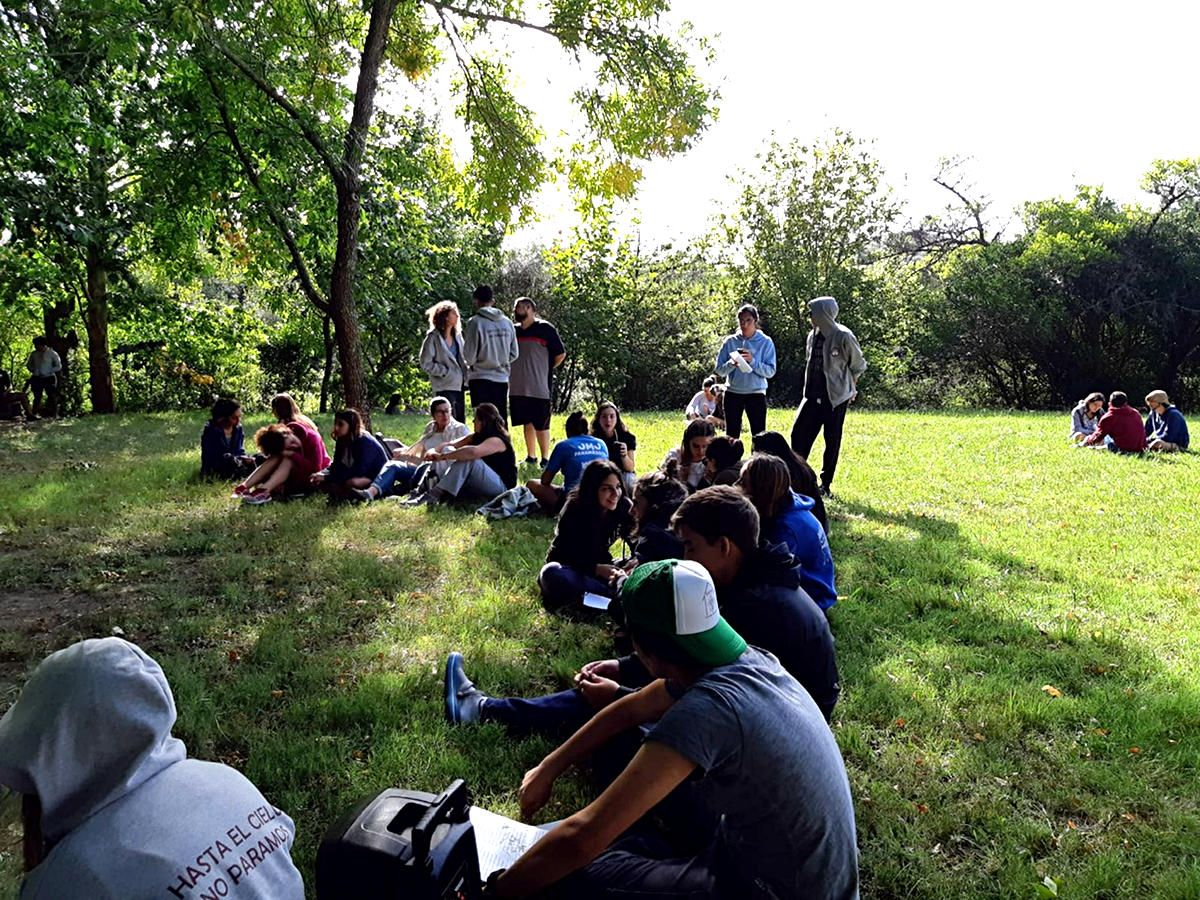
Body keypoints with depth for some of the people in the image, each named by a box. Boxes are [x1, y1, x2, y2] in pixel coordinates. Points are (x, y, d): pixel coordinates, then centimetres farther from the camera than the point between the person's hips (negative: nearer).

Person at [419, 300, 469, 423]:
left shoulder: (457, 334, 11)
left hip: (459, 385, 7)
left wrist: (465, 374, 5)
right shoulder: (433, 337, -9)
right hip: (444, 388, -7)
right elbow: (426, 364, -10)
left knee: (461, 422, 9)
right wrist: (446, 372, -13)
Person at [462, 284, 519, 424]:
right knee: (501, 422, 11)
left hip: (480, 378, -4)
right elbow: (514, 354, 8)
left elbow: (469, 357, -10)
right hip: (502, 379, 5)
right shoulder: (507, 322, 4)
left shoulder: (475, 322, -11)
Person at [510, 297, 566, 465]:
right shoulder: (513, 330, 10)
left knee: (541, 426, -1)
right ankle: (530, 457, 23)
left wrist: (546, 370, 4)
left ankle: (545, 459, 9)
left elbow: (561, 354, -1)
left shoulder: (545, 328, -5)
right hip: (518, 388, 5)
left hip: (539, 388, -5)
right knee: (527, 424, 13)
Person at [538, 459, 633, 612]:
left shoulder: (624, 507, -10)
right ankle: (616, 594, -36)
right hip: (569, 569, -3)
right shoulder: (574, 512, -21)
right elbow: (566, 556, -26)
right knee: (552, 572, -39)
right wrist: (597, 569, -42)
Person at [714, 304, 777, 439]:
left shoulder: (765, 342, -1)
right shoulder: (730, 341, 3)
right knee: (731, 435, 6)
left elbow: (771, 371, -7)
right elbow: (719, 370, 1)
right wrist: (732, 364, -19)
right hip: (732, 393, 2)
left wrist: (752, 361, -20)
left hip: (756, 393, -2)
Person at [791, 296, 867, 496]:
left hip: (835, 397, -6)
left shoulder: (843, 337, -12)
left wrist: (850, 388, 9)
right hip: (813, 396, 6)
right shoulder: (813, 335, 7)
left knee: (832, 441, 3)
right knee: (799, 433, 0)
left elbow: (858, 365, 0)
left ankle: (826, 484, 12)